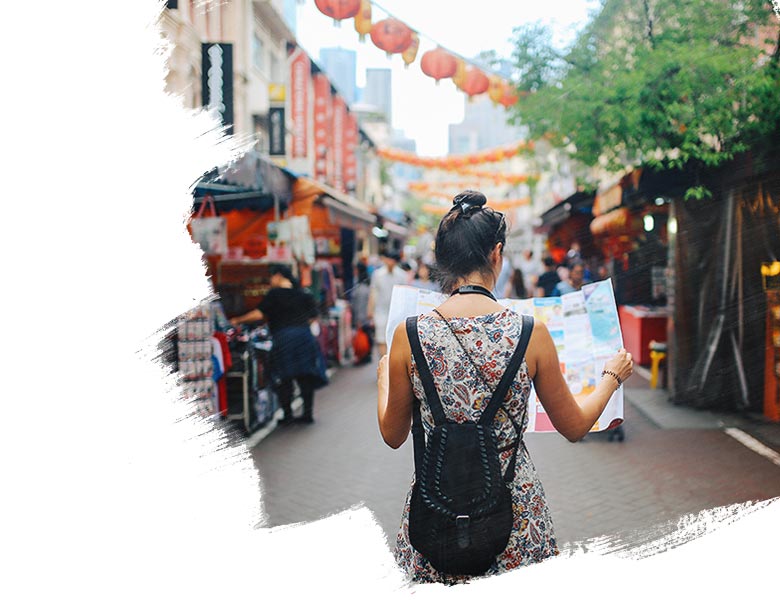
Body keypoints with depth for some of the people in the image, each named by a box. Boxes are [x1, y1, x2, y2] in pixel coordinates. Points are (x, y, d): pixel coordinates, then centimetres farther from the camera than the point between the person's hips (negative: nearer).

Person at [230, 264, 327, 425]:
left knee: (284, 379, 3)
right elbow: (313, 317, 12)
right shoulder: (303, 294, 11)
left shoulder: (275, 294, -5)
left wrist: (238, 320, 1)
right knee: (305, 377, 9)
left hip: (283, 338, -5)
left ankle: (287, 415, 4)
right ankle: (308, 413, 11)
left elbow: (259, 314, -10)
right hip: (304, 336, 5)